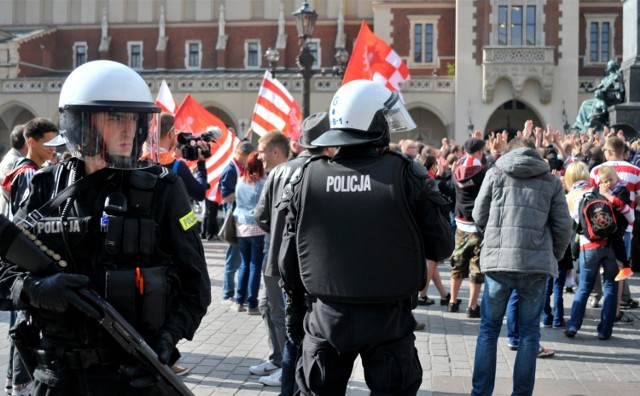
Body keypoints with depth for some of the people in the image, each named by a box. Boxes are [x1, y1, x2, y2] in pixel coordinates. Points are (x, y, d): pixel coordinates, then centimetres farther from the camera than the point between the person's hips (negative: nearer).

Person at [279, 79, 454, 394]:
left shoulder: (307, 176, -4)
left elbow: (289, 256, 2)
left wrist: (295, 310, 15)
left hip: (325, 317, 2)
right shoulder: (405, 174, -12)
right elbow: (440, 247, -7)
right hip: (388, 318, -2)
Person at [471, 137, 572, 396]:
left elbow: (479, 217, 9)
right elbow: (563, 228, 6)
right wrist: (554, 257, 21)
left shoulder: (495, 173, 6)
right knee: (529, 332, 11)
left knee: (489, 329, 11)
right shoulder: (551, 182, 8)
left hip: (498, 260, 0)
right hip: (537, 264, 0)